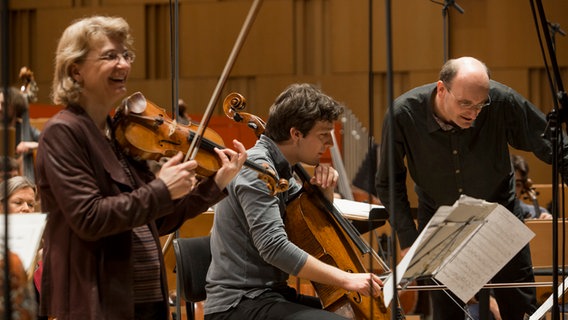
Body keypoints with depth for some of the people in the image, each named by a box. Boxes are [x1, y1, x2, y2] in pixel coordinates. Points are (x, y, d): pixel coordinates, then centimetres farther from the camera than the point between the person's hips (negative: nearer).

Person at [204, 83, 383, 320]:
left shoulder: (281, 170, 14)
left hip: (268, 295, 10)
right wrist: (345, 279, -26)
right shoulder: (257, 168, -15)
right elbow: (274, 247, -27)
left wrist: (326, 192, 5)